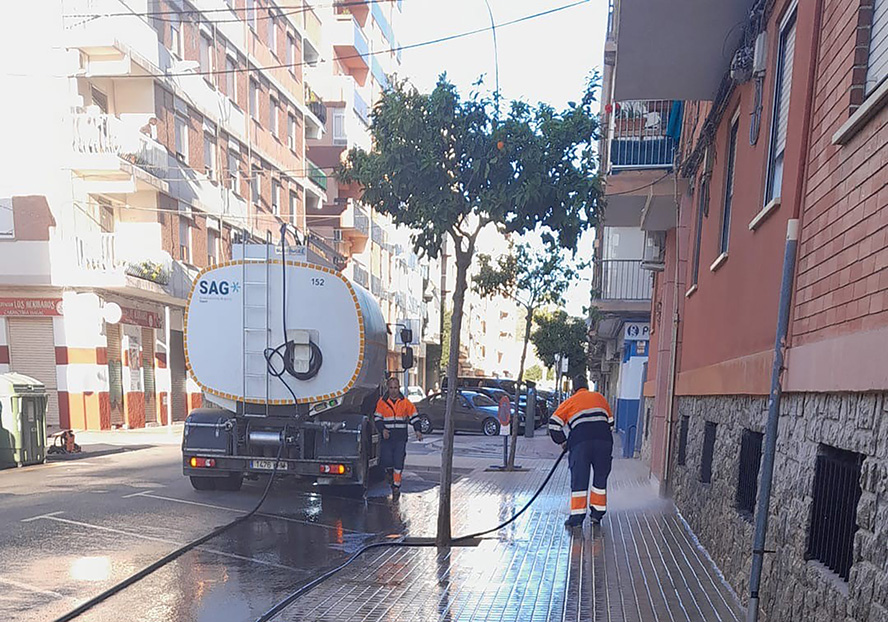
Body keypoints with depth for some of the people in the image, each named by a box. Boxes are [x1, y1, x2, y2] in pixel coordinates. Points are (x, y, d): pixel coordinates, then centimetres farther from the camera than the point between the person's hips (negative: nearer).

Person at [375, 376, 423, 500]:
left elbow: (414, 417, 6)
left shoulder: (405, 402, 2)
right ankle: (390, 473, 32)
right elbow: (377, 418, 6)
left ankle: (396, 487, 10)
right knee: (386, 461, -1)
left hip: (400, 438, 0)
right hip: (386, 438, 1)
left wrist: (418, 431, -7)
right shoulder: (382, 402, 2)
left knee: (398, 464, -2)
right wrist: (382, 430, -10)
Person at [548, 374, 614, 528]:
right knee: (600, 477, 16)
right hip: (603, 440, 3)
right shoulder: (599, 397, 23)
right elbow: (610, 421, 26)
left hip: (580, 442, -2)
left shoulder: (570, 401, 14)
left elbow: (554, 422, 6)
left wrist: (562, 441, 17)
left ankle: (577, 516, 1)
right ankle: (597, 513, 22)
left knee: (579, 479, 3)